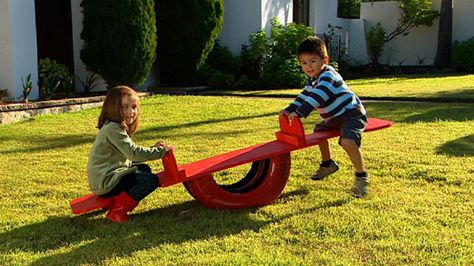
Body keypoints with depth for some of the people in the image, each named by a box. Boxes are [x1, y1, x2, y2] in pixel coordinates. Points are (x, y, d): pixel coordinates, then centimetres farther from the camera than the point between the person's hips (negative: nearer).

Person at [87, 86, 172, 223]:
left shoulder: (116, 127, 14)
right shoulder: (112, 129, -19)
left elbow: (130, 156, 13)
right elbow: (133, 153, -26)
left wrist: (153, 149, 3)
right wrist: (161, 151, -19)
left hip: (106, 177, 10)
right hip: (106, 183, -10)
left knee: (144, 169, 23)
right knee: (152, 180, -16)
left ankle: (116, 200, 13)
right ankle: (117, 210, -11)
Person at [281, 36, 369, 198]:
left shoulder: (328, 76, -25)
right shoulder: (313, 78, 6)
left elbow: (317, 97, -39)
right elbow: (305, 95, 14)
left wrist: (300, 113, -47)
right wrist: (290, 110, 0)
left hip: (352, 114, -11)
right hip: (335, 117, 11)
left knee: (348, 141, -33)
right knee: (319, 130, 24)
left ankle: (362, 177, -16)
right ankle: (328, 164, 42)